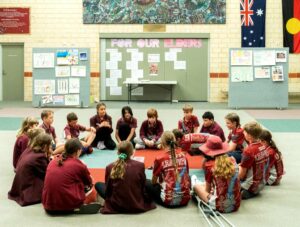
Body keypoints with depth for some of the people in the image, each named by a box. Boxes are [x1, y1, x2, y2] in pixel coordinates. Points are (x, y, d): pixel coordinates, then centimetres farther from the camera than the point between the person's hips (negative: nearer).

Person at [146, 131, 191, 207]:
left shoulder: (159, 159, -11)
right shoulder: (183, 156, 1)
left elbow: (154, 182, 1)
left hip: (168, 200, -3)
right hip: (185, 199, 3)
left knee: (147, 183, 15)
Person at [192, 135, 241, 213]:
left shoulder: (209, 165, -11)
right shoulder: (232, 160, 0)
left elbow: (208, 189, 1)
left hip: (220, 206, -4)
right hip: (236, 205, 4)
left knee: (196, 186, 18)